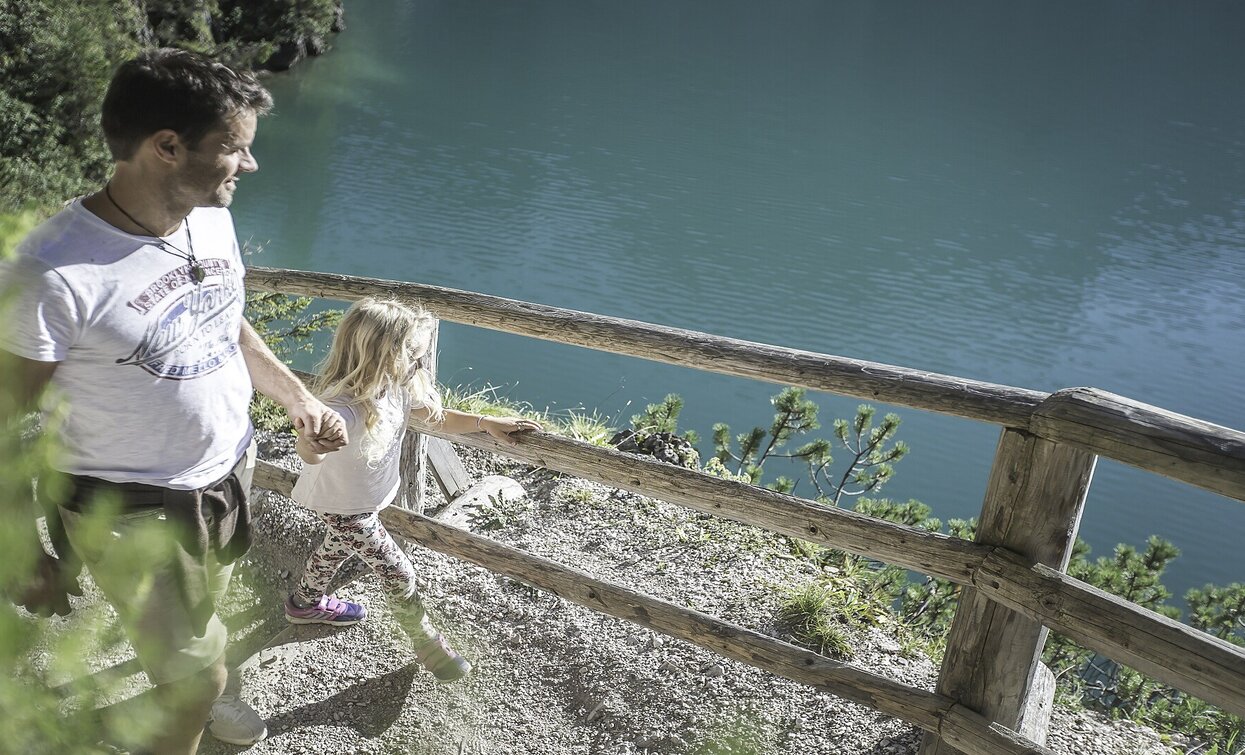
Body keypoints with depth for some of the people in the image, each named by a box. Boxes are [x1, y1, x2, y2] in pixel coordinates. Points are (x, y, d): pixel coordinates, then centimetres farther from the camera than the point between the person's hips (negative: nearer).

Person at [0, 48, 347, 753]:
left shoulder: (211, 217, -6)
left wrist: (298, 399, 14)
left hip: (232, 475, 7)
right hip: (137, 511, -6)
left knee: (205, 611, 29)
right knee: (195, 676, 6)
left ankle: (201, 683, 58)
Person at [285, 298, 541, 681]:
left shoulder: (395, 389, -15)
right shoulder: (347, 407, -42)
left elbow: (434, 416, 1)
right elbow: (306, 446, -57)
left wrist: (486, 423, -5)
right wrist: (314, 449, -81)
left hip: (367, 500, 9)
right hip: (346, 506, -9)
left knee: (338, 547, 33)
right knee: (398, 573, 5)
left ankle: (306, 603, 61)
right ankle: (427, 642, 28)